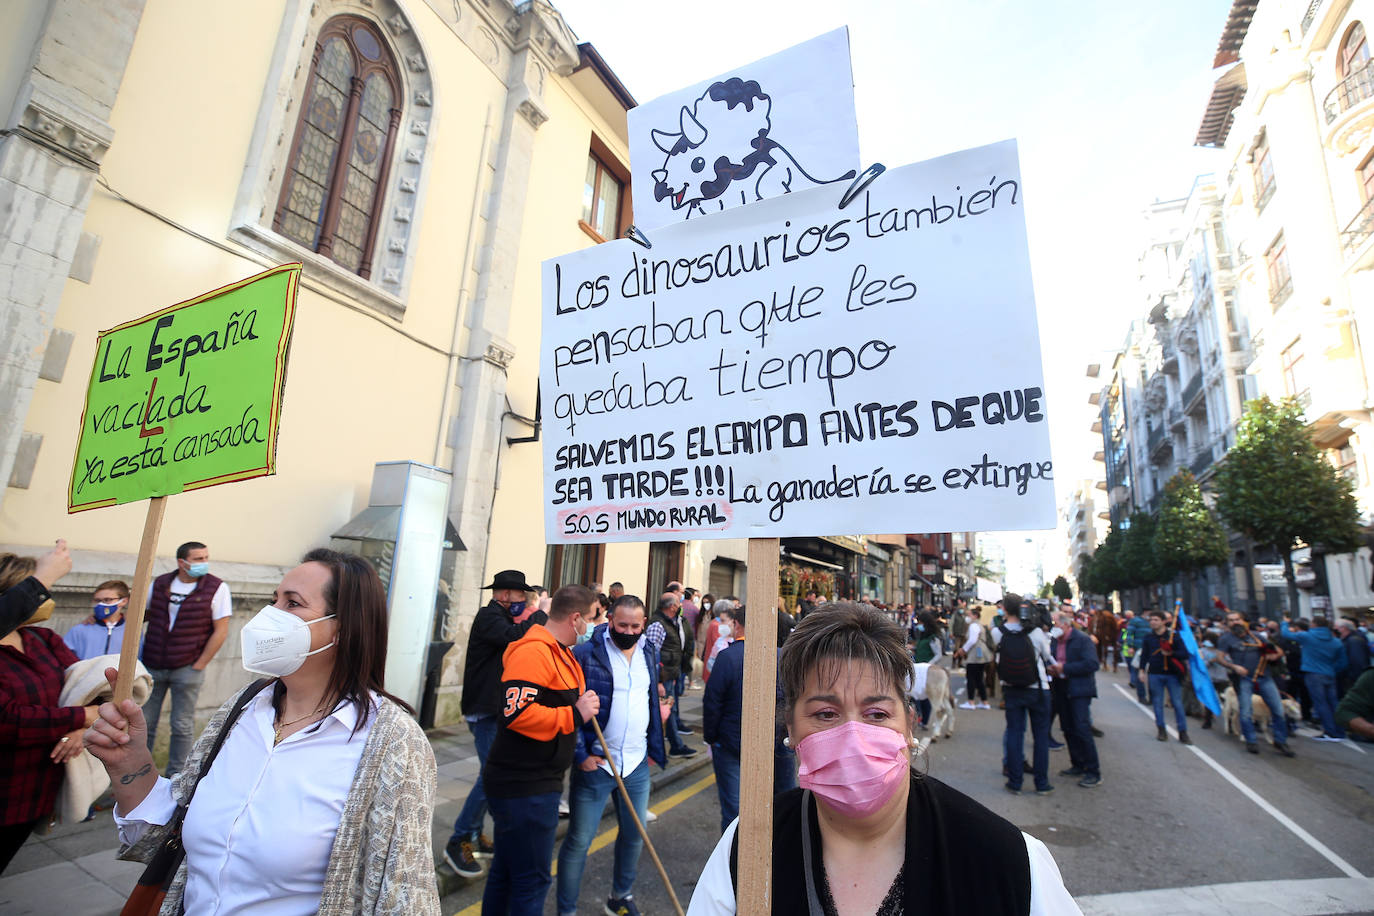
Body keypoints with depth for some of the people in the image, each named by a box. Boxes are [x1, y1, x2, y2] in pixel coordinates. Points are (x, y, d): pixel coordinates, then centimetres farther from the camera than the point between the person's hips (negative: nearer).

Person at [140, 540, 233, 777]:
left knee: (182, 727, 5)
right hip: (152, 666, 3)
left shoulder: (217, 588, -9)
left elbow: (221, 631, -9)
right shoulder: (159, 583, 2)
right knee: (144, 722, 11)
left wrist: (198, 666, -9)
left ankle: (175, 778, 20)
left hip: (187, 669, -3)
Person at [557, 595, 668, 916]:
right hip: (595, 764, -5)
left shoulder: (650, 655, 5)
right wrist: (580, 754, -14)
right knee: (579, 841, 6)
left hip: (637, 765, 6)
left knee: (635, 835, 19)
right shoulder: (585, 654, -14)